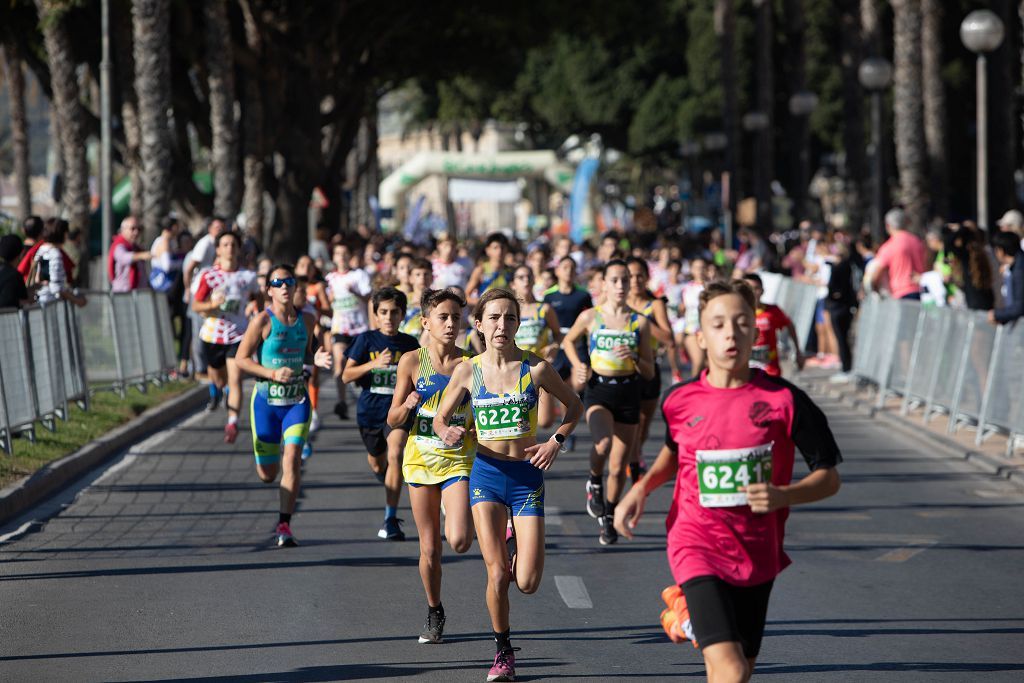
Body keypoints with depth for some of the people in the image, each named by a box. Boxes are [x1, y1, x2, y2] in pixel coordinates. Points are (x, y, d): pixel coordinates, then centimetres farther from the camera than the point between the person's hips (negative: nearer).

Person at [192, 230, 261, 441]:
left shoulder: (248, 276, 1)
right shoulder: (209, 275, -2)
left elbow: (256, 297, 22)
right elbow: (196, 305, -3)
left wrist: (253, 306, 1)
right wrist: (212, 305, -22)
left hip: (238, 335, -1)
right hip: (213, 334, 1)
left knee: (235, 379, -16)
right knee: (218, 378, 17)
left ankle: (232, 423, -19)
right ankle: (215, 392, 54)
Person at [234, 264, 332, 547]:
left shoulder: (306, 319, 3)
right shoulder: (263, 320, -9)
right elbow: (241, 359, -8)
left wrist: (317, 358, -2)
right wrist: (272, 373, -20)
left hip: (297, 399, 2)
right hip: (266, 399, -2)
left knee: (291, 460, -16)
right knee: (267, 475, 7)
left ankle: (284, 525, -12)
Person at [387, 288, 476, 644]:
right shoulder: (412, 362, -1)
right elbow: (393, 420, 3)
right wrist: (408, 405, -17)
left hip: (460, 459, -1)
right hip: (421, 458, 1)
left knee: (459, 542, -20)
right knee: (429, 548, 6)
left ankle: (458, 524, 16)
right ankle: (434, 613, 27)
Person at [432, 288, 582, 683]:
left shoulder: (535, 368, -5)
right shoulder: (468, 372, -2)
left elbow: (574, 406, 9)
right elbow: (440, 417, 9)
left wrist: (556, 442, -5)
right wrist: (447, 433, -13)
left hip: (527, 475, 0)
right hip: (486, 474, 0)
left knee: (527, 583, -6)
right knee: (497, 575, -8)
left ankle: (520, 547, 31)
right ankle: (502, 651, 13)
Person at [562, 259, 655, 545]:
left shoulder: (640, 322, 3)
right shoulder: (590, 317, 0)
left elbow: (650, 372, 6)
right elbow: (568, 341, 20)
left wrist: (634, 359, -14)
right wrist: (578, 365, 3)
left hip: (629, 393, 2)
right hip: (598, 390, -2)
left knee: (619, 467, 6)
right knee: (603, 443, -31)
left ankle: (608, 518, 28)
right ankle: (594, 483, 0)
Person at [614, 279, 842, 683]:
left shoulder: (782, 400, -7)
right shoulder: (681, 401, -2)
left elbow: (829, 478, -1)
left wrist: (782, 495, -19)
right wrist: (642, 488, 4)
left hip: (756, 554, 2)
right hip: (699, 547, -2)